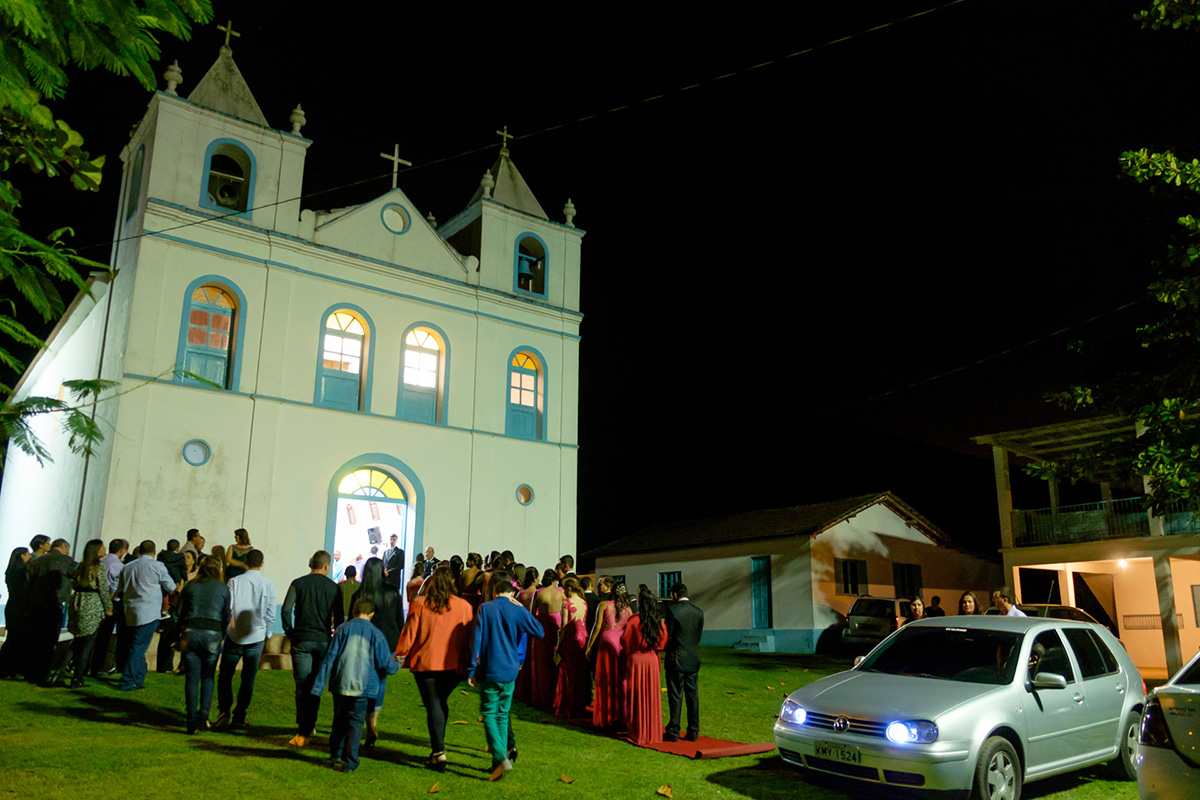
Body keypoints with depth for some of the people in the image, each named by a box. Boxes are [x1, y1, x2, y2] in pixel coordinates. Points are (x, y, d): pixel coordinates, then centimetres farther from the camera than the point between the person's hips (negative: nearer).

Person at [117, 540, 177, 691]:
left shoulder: (127, 567, 10)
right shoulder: (157, 566, -6)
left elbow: (120, 591, 18)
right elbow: (171, 588, 1)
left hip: (130, 612, 6)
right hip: (149, 613, -6)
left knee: (137, 647, 14)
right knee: (138, 648, -3)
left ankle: (138, 680, 19)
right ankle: (126, 682, -4)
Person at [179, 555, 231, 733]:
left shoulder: (190, 586, 10)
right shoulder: (222, 588, 4)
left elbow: (180, 613, 10)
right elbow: (226, 617, 4)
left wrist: (180, 636, 16)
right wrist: (221, 637, 16)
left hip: (190, 633, 1)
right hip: (212, 634, -1)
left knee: (191, 678, 5)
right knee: (208, 677, 11)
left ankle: (191, 719, 4)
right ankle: (204, 714, -2)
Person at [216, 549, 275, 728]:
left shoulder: (234, 581, -5)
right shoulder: (268, 585, -3)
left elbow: (227, 608, -5)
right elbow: (270, 616, 0)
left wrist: (225, 629, 10)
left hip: (234, 635, 0)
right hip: (256, 637, 1)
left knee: (225, 675, 13)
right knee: (248, 678, 8)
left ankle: (224, 712, 3)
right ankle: (239, 717, 11)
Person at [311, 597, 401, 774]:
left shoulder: (343, 629, 5)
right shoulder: (376, 634, 1)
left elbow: (329, 659, 2)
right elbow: (387, 667, -1)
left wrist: (318, 686, 5)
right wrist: (397, 663, 22)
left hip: (340, 685, 2)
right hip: (363, 687, -2)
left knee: (339, 720, 17)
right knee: (355, 722, 4)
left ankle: (336, 756, 25)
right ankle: (348, 762, 1)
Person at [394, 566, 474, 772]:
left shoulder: (419, 605, -5)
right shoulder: (464, 606, -1)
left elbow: (409, 633, -2)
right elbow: (469, 639, 4)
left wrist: (400, 654, 13)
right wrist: (467, 663, 13)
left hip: (425, 662, -2)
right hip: (454, 664, 2)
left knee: (433, 705, 3)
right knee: (441, 702, 19)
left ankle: (439, 752, -3)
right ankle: (438, 748, 23)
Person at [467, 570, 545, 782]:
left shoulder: (485, 608, -6)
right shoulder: (518, 611, -3)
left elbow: (476, 640, -8)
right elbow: (540, 632, 3)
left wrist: (471, 669, -2)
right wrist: (522, 610, 6)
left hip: (489, 670, -2)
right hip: (510, 670, 3)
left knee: (489, 713, 5)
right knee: (502, 714, 15)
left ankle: (501, 757, -14)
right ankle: (498, 762, 18)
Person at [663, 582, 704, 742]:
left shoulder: (672, 610, -12)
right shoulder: (699, 611, 4)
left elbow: (668, 635, -10)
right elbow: (699, 635, 8)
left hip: (676, 659, -5)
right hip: (693, 659, 5)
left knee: (675, 696, 1)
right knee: (693, 695, 9)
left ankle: (673, 732, 4)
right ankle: (693, 732, 13)